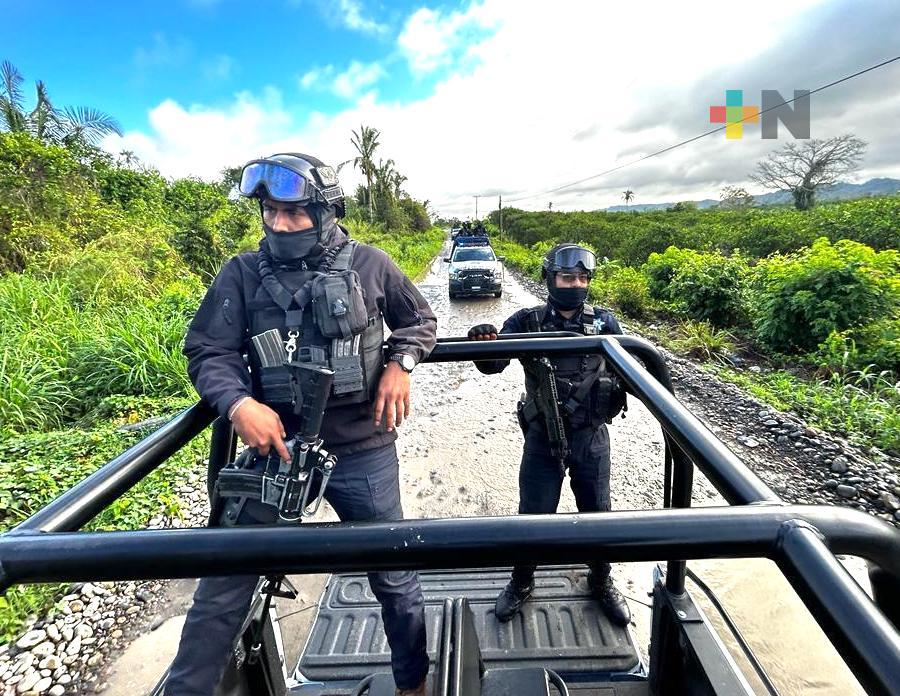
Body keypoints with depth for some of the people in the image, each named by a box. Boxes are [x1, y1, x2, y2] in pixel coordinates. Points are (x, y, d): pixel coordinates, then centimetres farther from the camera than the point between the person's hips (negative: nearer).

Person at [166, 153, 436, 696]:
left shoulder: (369, 264, -1)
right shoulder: (243, 274, -1)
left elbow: (421, 321, 11)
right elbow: (209, 351, -2)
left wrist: (400, 365, -7)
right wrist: (238, 402, -21)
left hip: (364, 452, 0)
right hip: (276, 446, 1)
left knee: (394, 578, 16)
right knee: (223, 588, 7)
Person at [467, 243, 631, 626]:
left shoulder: (604, 322, -3)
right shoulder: (527, 322, -7)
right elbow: (492, 364, -15)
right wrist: (482, 341, -37)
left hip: (591, 438, 1)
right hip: (543, 439, -1)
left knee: (597, 515, 15)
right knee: (533, 516, 10)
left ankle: (602, 583, 42)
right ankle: (521, 583, 36)